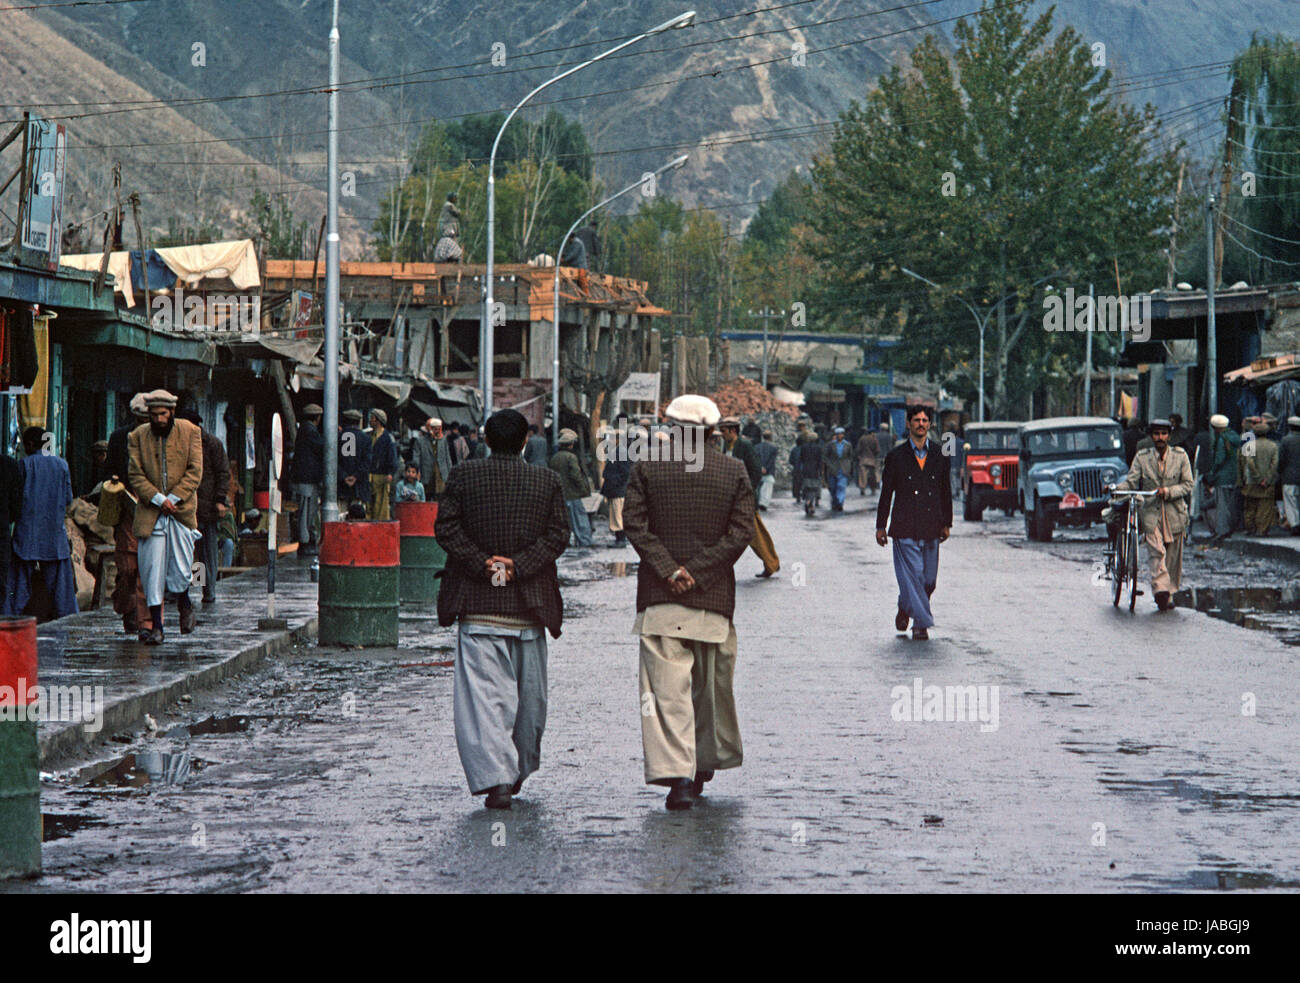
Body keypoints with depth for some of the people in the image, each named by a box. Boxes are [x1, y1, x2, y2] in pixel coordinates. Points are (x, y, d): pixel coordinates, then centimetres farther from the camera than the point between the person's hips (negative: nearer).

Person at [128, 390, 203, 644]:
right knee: (152, 571, -4)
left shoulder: (190, 432, 3)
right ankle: (156, 626, 2)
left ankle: (184, 604, 29)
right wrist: (158, 499, -12)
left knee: (180, 571, -3)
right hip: (150, 513, 1)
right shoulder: (138, 437, 4)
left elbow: (195, 471, -1)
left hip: (182, 510, 0)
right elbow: (135, 474, 0)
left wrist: (173, 498, -10)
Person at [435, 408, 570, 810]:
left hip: (477, 607, -1)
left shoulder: (463, 476, 0)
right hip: (529, 606, 1)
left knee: (481, 694, -4)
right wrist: (518, 567, -7)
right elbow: (557, 535, -3)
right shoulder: (548, 482, 2)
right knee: (529, 693, 17)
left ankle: (495, 778, -17)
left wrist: (482, 564, -5)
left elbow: (445, 528, -5)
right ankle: (519, 769, 30)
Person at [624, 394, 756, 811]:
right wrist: (697, 572, -6)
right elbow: (742, 532, -4)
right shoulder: (735, 471, 3)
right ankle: (705, 763, 28)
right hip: (714, 596, 1)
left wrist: (669, 569, -9)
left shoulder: (647, 469, 2)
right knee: (712, 686, 16)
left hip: (659, 596, -1)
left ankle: (677, 774, -16)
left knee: (667, 688, -5)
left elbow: (634, 523, -6)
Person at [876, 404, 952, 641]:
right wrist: (880, 526, 3)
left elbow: (945, 491, 15)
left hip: (931, 528, 3)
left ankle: (905, 608, 29)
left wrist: (946, 523, 13)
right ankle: (921, 623, -3)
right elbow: (886, 492, 4)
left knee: (929, 579, 6)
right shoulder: (896, 456, 1)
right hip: (905, 528, -3)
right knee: (912, 574, -10)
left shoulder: (940, 455, 8)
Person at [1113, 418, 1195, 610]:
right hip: (1150, 511, -1)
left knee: (1173, 555, 6)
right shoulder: (1141, 457, 3)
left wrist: (1169, 491, -15)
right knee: (1156, 551, -18)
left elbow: (1188, 484, 2)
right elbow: (1131, 482, -1)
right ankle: (1161, 590, -25)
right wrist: (1116, 488, -21)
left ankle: (1167, 594, 18)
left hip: (1174, 513, 1)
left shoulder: (1180, 456, 4)